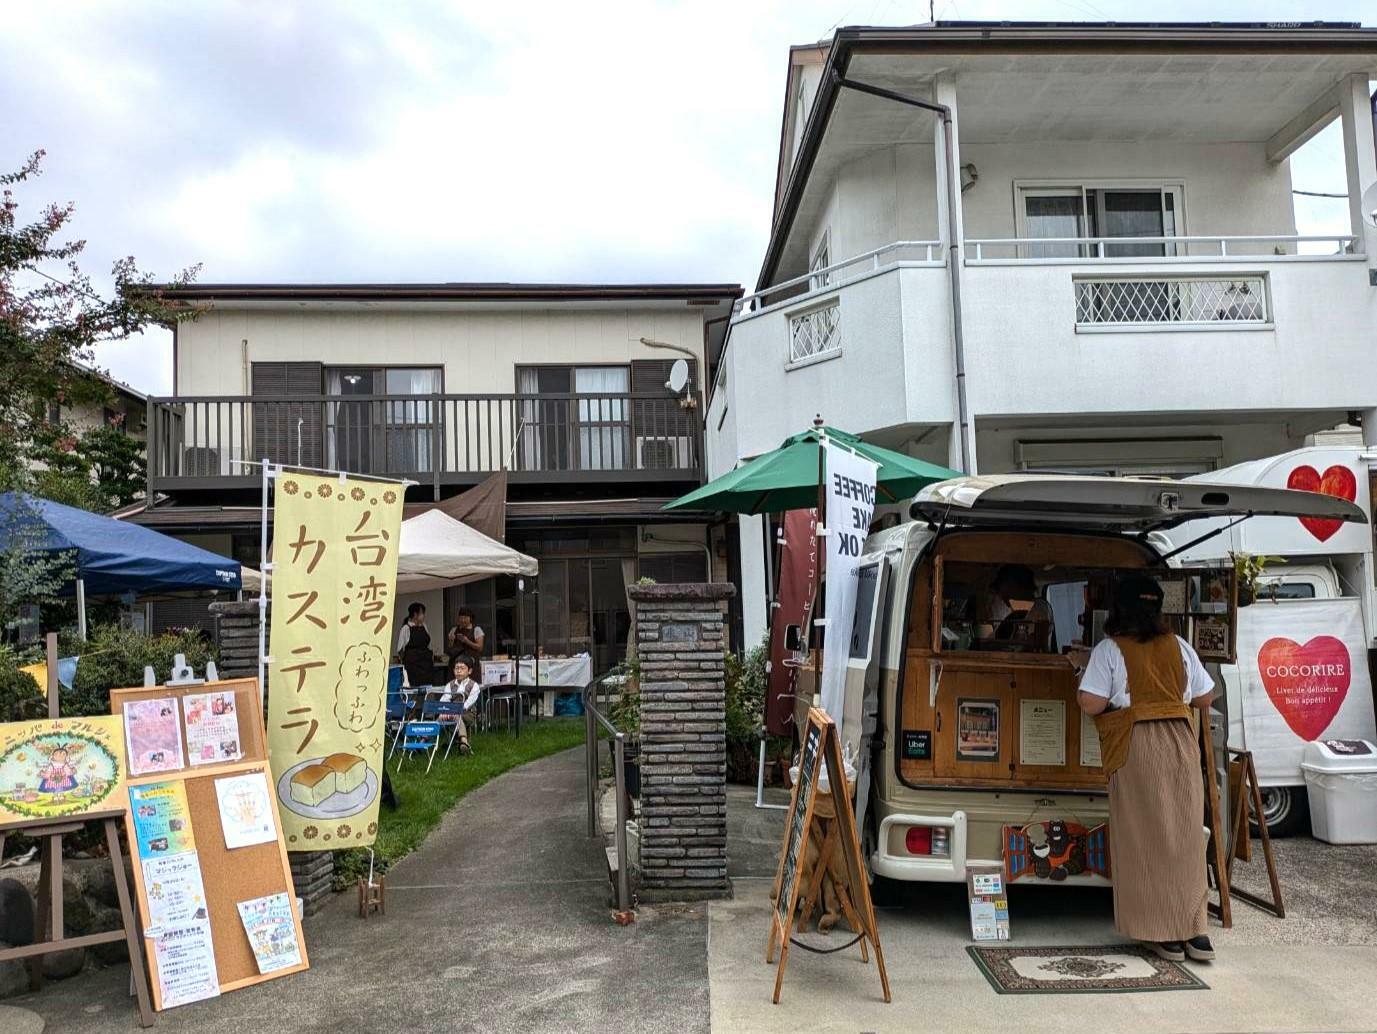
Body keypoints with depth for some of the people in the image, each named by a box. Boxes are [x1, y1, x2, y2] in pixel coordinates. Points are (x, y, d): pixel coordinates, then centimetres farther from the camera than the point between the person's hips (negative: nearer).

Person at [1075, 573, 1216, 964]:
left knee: (1144, 836, 4)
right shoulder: (1178, 646, 7)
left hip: (1134, 746, -4)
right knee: (1185, 835, 10)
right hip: (1179, 743, 4)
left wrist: (1116, 700, 8)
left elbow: (1090, 703, -13)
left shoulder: (1109, 649, -6)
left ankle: (1165, 934, 9)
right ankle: (1194, 931, 12)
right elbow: (1204, 698, 11)